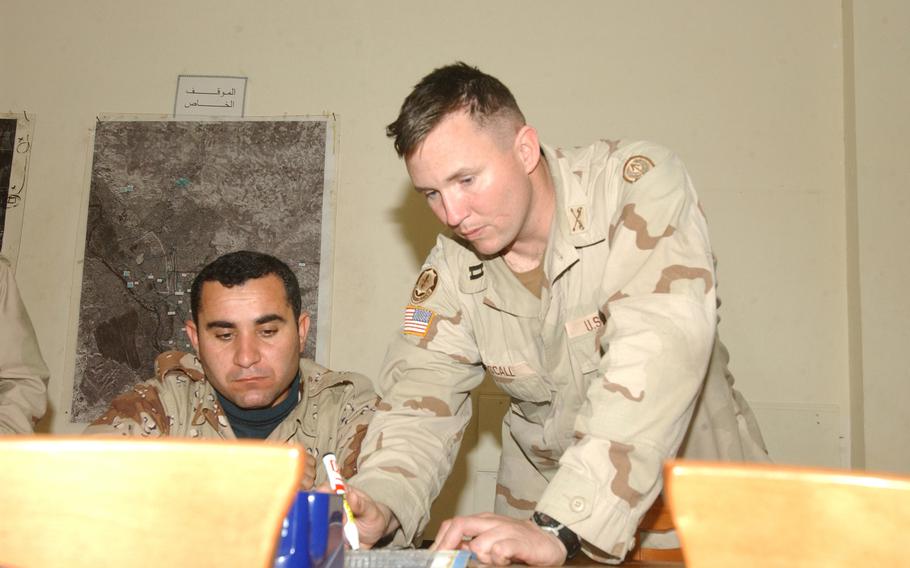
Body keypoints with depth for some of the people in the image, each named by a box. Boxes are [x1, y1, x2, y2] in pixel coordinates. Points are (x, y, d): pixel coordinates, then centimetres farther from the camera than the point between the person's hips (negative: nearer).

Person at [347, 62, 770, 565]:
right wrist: (380, 503, -25)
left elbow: (658, 354, -27)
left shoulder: (639, 186, -17)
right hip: (540, 508, 2)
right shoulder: (450, 271, -4)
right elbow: (419, 403, -4)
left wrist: (560, 527, -34)